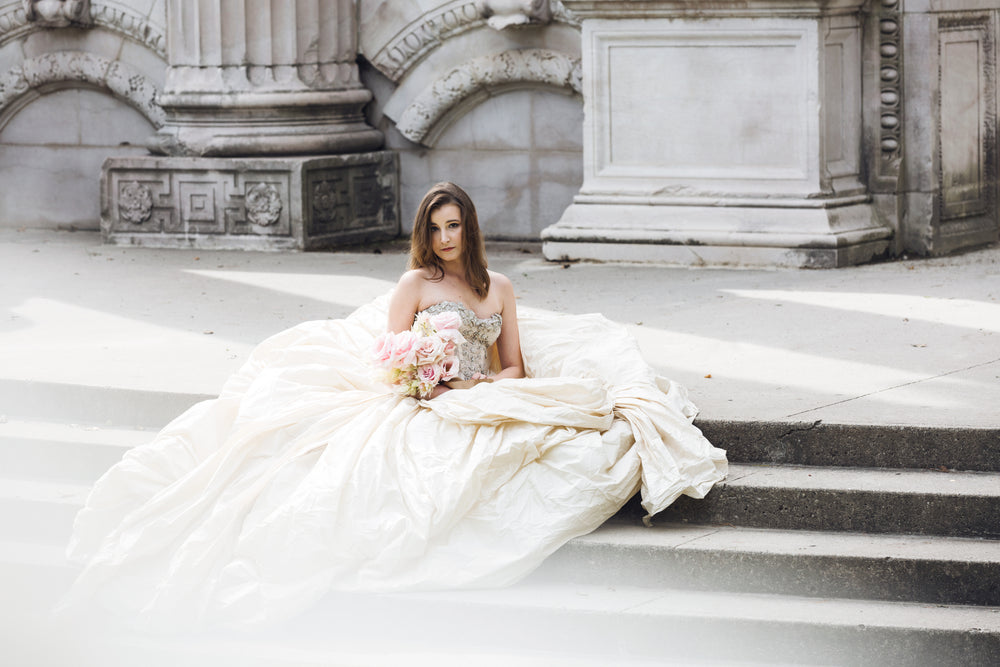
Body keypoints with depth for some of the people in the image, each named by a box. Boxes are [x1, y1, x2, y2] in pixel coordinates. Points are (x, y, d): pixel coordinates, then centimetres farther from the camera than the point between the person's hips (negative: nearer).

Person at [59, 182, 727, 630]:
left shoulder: (498, 288, 19)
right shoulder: (415, 284, 8)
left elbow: (516, 367, 18)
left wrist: (484, 385, -4)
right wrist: (444, 384, -13)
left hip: (493, 408, 5)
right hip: (423, 411, -4)